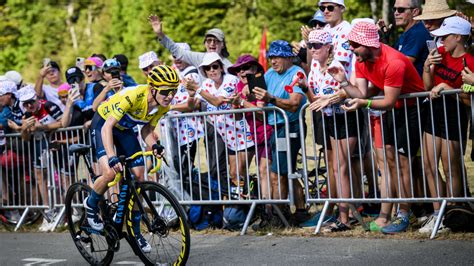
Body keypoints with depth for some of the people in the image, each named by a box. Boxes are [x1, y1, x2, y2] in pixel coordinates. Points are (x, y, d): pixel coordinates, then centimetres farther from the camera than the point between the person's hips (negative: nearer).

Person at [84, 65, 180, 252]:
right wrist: (112, 157, -49)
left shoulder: (163, 107, -18)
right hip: (103, 123, -6)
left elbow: (147, 129, -7)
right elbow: (108, 126, -38)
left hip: (125, 129, 6)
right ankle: (91, 205, 6)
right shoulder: (133, 96, -38)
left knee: (139, 177, -1)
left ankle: (135, 231, 13)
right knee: (110, 172, -26)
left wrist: (153, 145, -30)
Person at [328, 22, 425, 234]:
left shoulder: (393, 63, -30)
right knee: (391, 159, 7)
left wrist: (364, 103, -42)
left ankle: (404, 216, -7)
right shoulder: (361, 60, -5)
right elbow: (362, 93, -8)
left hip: (413, 108, -8)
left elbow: (389, 102, -29)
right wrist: (343, 82, -23)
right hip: (394, 110, 8)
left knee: (401, 160, -12)